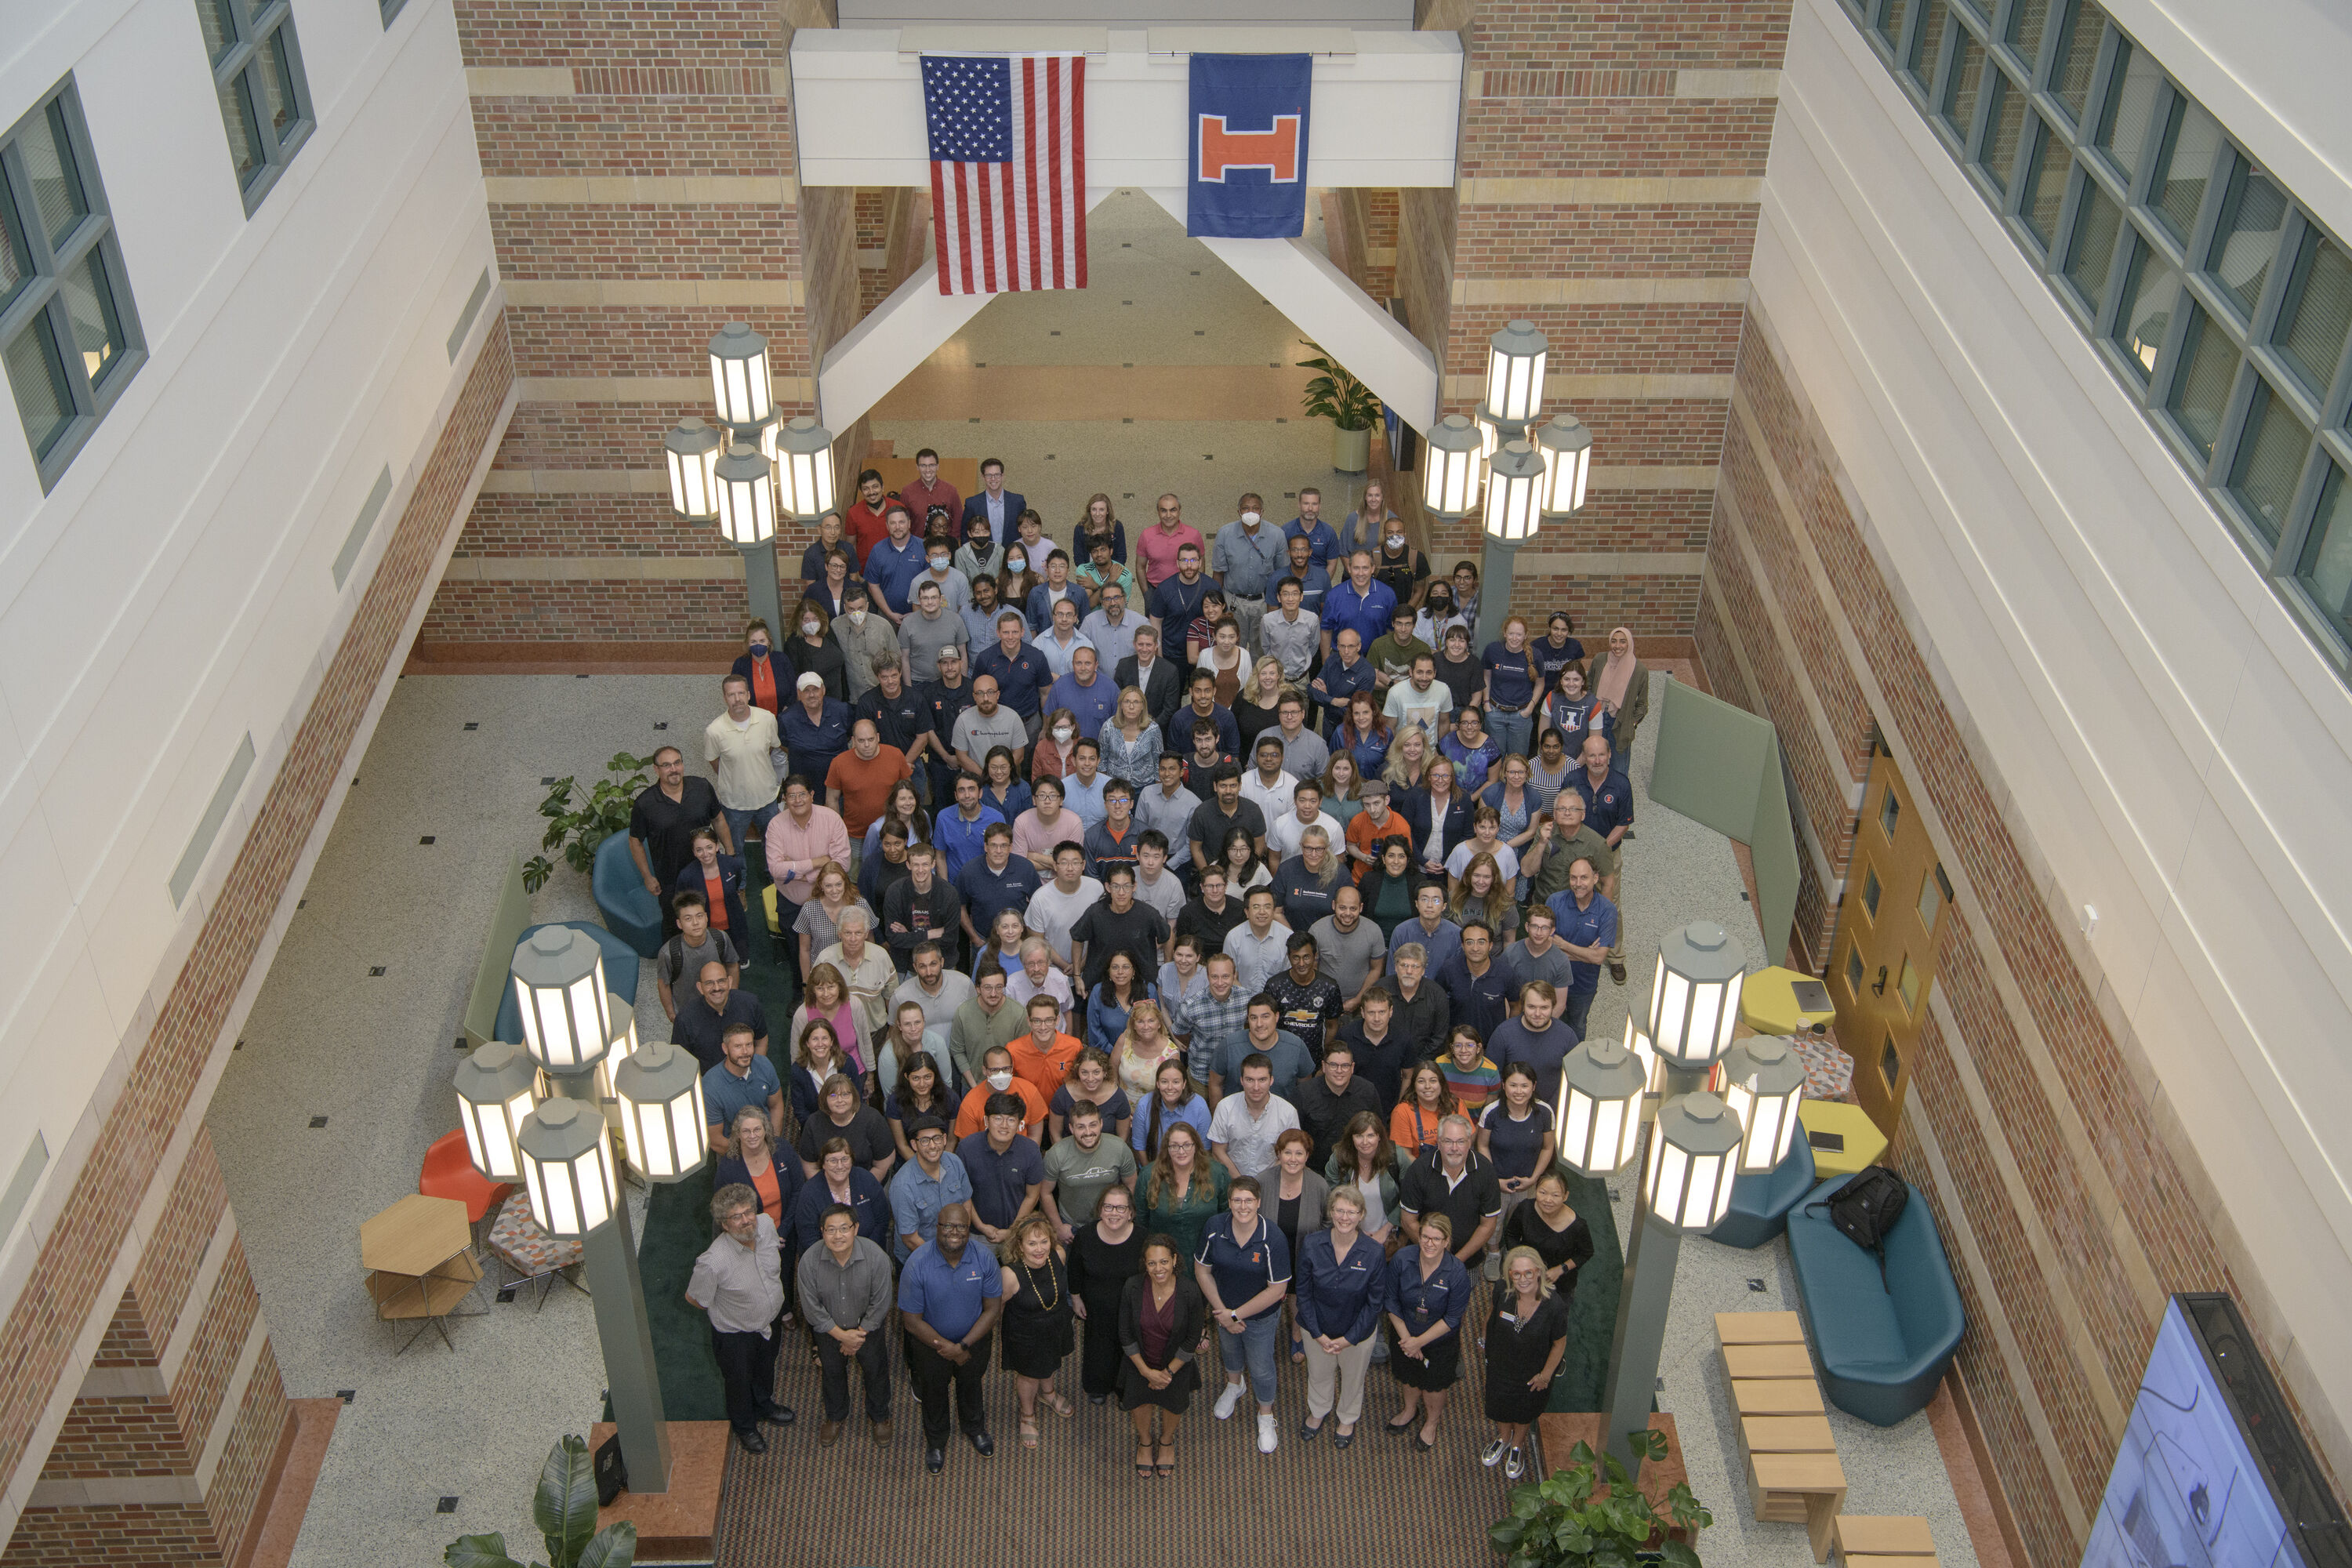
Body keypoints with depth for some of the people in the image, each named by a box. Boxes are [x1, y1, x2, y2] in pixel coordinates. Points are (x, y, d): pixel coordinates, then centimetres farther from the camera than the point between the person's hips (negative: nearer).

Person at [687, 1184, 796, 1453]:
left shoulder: (766, 1224, -25)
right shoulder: (713, 1263, -41)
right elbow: (694, 1299, -21)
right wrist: (725, 1311, -5)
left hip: (769, 1320, 5)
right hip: (735, 1333, -5)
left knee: (766, 1367, 32)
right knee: (738, 1380, 23)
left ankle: (764, 1405, 62)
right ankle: (744, 1427, 52)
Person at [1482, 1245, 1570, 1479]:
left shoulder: (1554, 1306, -35)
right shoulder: (1502, 1294, -28)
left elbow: (1560, 1343, -18)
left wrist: (1546, 1374, -9)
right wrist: (1487, 1338, 5)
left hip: (1533, 1371, -2)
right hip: (1501, 1365, 2)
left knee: (1525, 1410, 28)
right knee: (1501, 1403, 29)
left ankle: (1517, 1445, 59)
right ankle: (1503, 1438, 62)